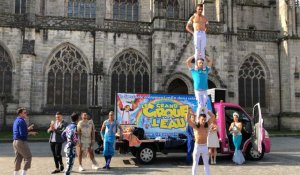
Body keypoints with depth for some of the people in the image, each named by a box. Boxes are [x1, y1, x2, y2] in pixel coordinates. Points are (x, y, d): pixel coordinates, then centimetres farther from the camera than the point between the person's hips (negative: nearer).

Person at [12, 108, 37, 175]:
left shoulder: (16, 121, 15)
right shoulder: (21, 121, -15)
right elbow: (23, 134, -22)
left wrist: (27, 129, 14)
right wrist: (30, 133, -9)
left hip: (15, 142, 9)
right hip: (21, 142, -9)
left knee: (18, 159, 13)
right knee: (28, 157, -1)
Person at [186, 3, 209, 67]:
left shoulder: (205, 18, 16)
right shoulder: (193, 17, 7)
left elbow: (207, 27, 30)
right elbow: (187, 27, 10)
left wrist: (205, 32, 11)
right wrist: (193, 33, -2)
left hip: (203, 35, 3)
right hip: (196, 34, -3)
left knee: (202, 50, -2)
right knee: (197, 50, -8)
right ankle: (196, 66, -3)